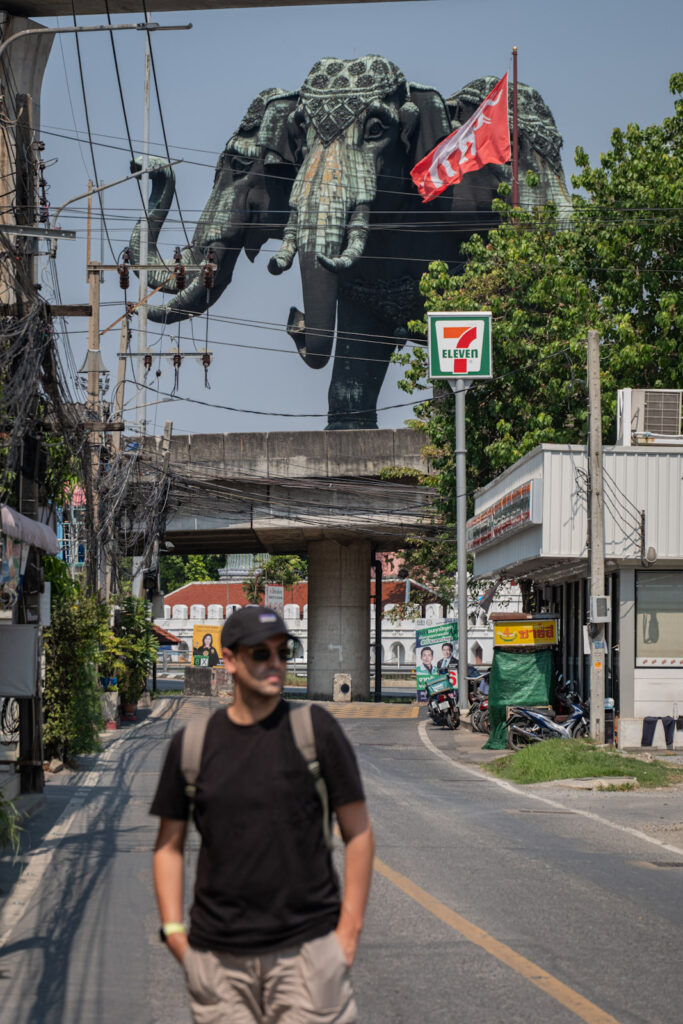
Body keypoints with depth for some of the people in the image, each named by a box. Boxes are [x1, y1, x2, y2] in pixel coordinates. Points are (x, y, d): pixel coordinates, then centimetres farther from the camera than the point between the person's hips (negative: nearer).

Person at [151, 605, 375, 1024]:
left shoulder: (315, 728, 0)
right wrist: (174, 933, 3)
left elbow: (359, 833, 2)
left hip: (307, 947, -2)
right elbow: (169, 845, 13)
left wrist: (349, 930, -4)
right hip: (217, 955, 2)